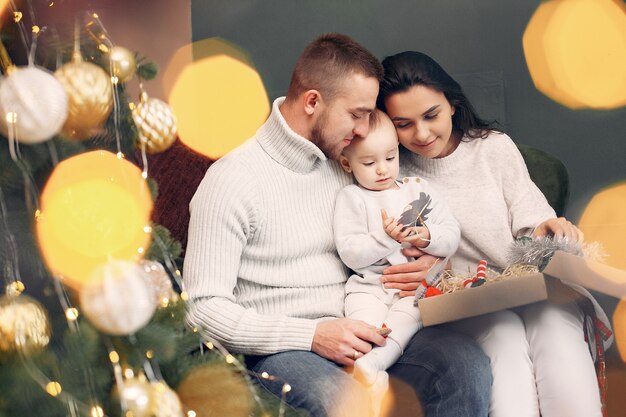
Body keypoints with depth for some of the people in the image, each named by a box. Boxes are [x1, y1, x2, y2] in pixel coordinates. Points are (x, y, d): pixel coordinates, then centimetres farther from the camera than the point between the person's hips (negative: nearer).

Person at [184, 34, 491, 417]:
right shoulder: (232, 179, -6)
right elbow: (203, 309, -10)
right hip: (282, 351, -6)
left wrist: (425, 263, 5)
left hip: (356, 338, 6)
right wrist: (313, 335, -18)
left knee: (466, 360, -22)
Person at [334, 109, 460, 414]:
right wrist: (385, 238, -17)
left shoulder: (418, 190, 16)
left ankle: (369, 365, -45)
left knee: (408, 315, -30)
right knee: (362, 316, -31)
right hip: (370, 285, -1)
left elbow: (452, 236, 11)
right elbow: (350, 254, -3)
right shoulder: (351, 198, 8)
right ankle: (374, 379, -43)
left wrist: (428, 238, -10)